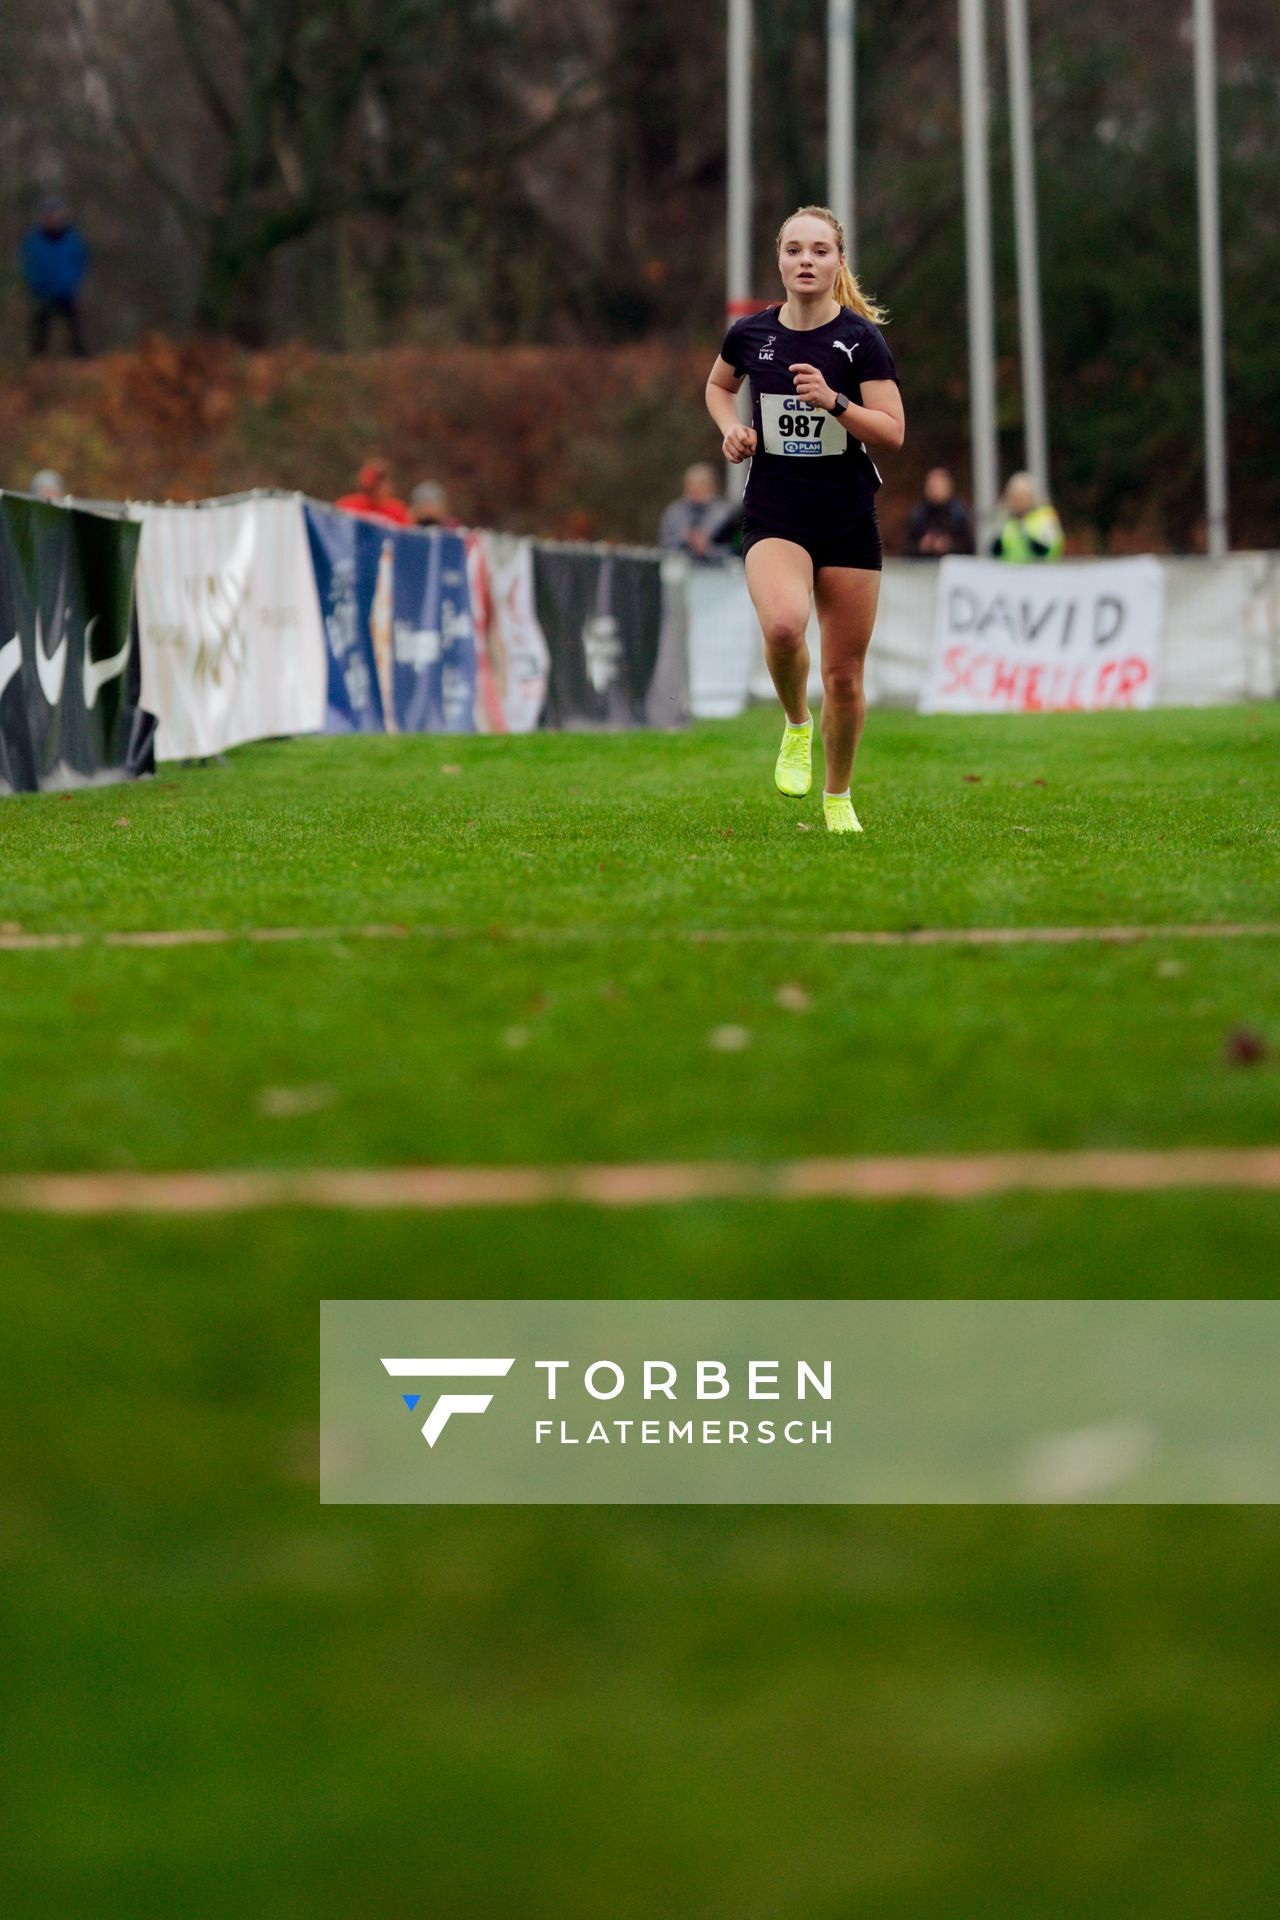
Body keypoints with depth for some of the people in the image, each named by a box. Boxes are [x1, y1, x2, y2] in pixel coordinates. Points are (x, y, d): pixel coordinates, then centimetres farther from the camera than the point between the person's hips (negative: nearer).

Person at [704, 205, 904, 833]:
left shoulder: (860, 338, -5)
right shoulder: (750, 334, 2)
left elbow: (893, 432, -9)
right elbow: (718, 385, 24)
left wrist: (833, 401, -23)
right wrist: (731, 426, 4)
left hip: (849, 520, 0)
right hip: (774, 515, 0)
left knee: (844, 675, 5)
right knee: (783, 625, -30)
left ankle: (838, 797, 27)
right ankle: (796, 726, 0)